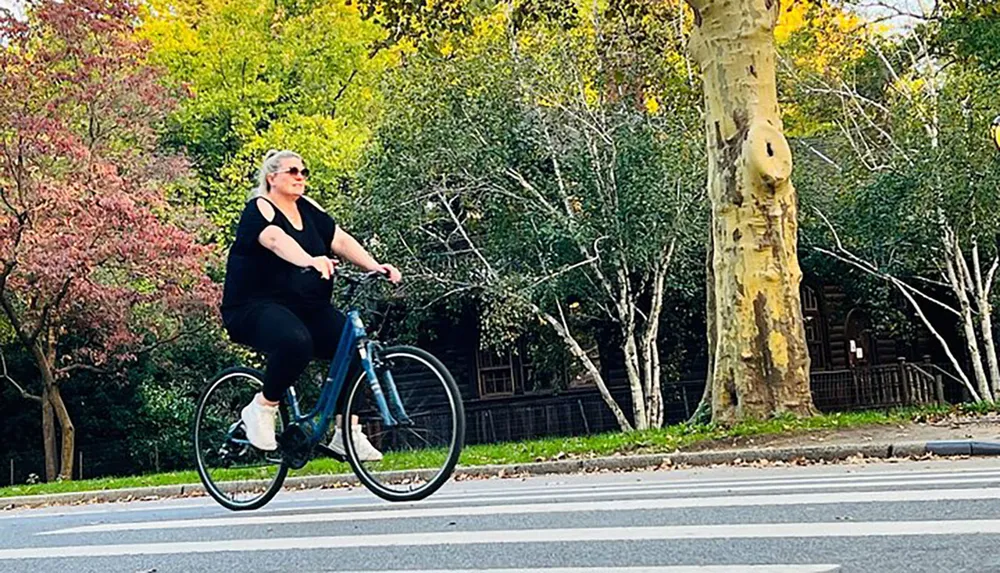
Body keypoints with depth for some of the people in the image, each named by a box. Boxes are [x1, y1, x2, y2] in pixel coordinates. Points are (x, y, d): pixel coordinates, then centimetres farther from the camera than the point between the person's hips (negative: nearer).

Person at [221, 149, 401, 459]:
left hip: (307, 308, 7)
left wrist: (375, 266, -18)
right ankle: (262, 408, -11)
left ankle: (347, 433, -6)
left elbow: (341, 240, -1)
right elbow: (277, 239, -30)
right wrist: (310, 261, -50)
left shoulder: (308, 209, 12)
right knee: (295, 343, -37)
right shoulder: (259, 209, -7)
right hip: (255, 308, -7)